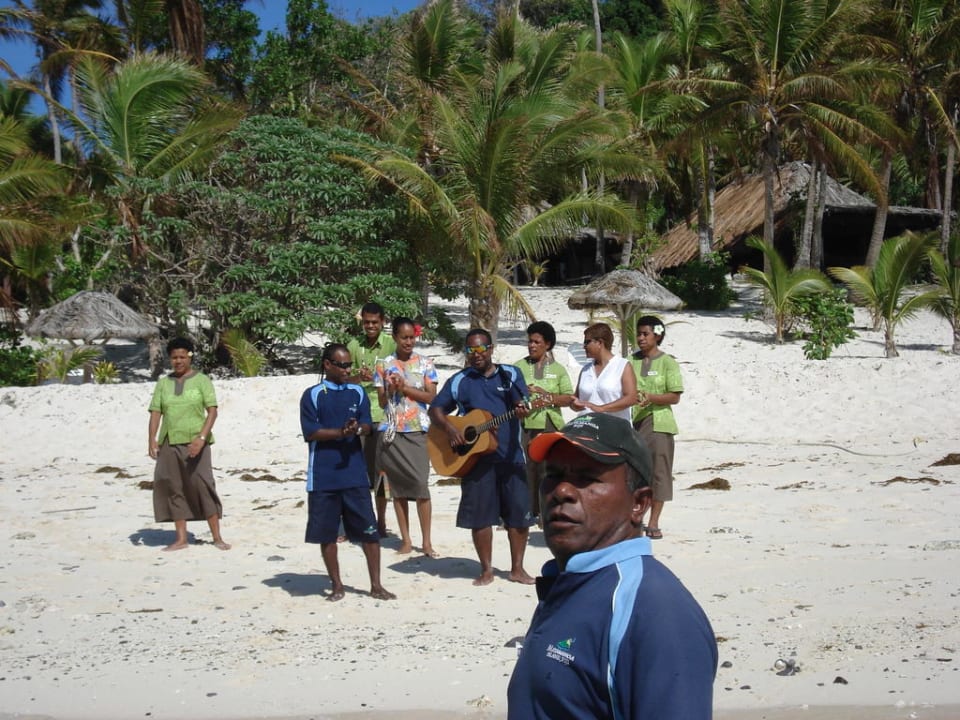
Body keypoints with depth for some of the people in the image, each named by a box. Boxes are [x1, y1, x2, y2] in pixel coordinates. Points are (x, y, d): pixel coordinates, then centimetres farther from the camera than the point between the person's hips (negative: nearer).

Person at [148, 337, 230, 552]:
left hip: (194, 443, -4)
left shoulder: (202, 381, 4)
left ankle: (217, 537, -3)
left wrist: (202, 437, -18)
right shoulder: (163, 383, 14)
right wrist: (151, 439, -7)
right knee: (172, 488, 1)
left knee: (202, 486, -7)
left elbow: (212, 411, -4)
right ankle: (181, 538, 8)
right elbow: (155, 413, 8)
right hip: (169, 443, 4)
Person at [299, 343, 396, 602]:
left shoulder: (358, 392, 10)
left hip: (354, 473, 2)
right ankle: (336, 585, 19)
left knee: (369, 530, 0)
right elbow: (310, 432, -7)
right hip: (323, 476, -2)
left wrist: (358, 429, -19)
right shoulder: (312, 395, 1)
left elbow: (367, 427, 4)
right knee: (326, 533, 5)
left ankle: (376, 585, 10)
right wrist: (341, 432, -18)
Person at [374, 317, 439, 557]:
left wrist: (405, 388, -10)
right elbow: (382, 402, 7)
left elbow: (431, 396, -1)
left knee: (420, 484, -8)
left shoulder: (425, 364, 5)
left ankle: (426, 542, -1)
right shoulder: (384, 365, 7)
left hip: (417, 430, -1)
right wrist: (391, 389, -13)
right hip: (391, 431, 2)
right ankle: (406, 540, 11)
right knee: (397, 486, 4)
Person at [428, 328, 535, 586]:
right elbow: (435, 409, 10)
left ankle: (517, 568, 13)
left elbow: (523, 404, -4)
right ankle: (486, 569, 15)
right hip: (475, 456, 0)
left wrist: (522, 410, -28)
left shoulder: (511, 374, 7)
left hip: (510, 455, 0)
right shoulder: (459, 381, 8)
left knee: (520, 513, 0)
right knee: (480, 515, 2)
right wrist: (449, 428, -9)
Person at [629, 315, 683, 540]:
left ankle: (653, 523, 6)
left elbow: (675, 396, -5)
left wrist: (650, 397, -20)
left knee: (658, 470, 0)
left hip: (658, 424, -3)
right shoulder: (631, 361, 9)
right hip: (632, 423, 3)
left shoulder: (668, 363, 0)